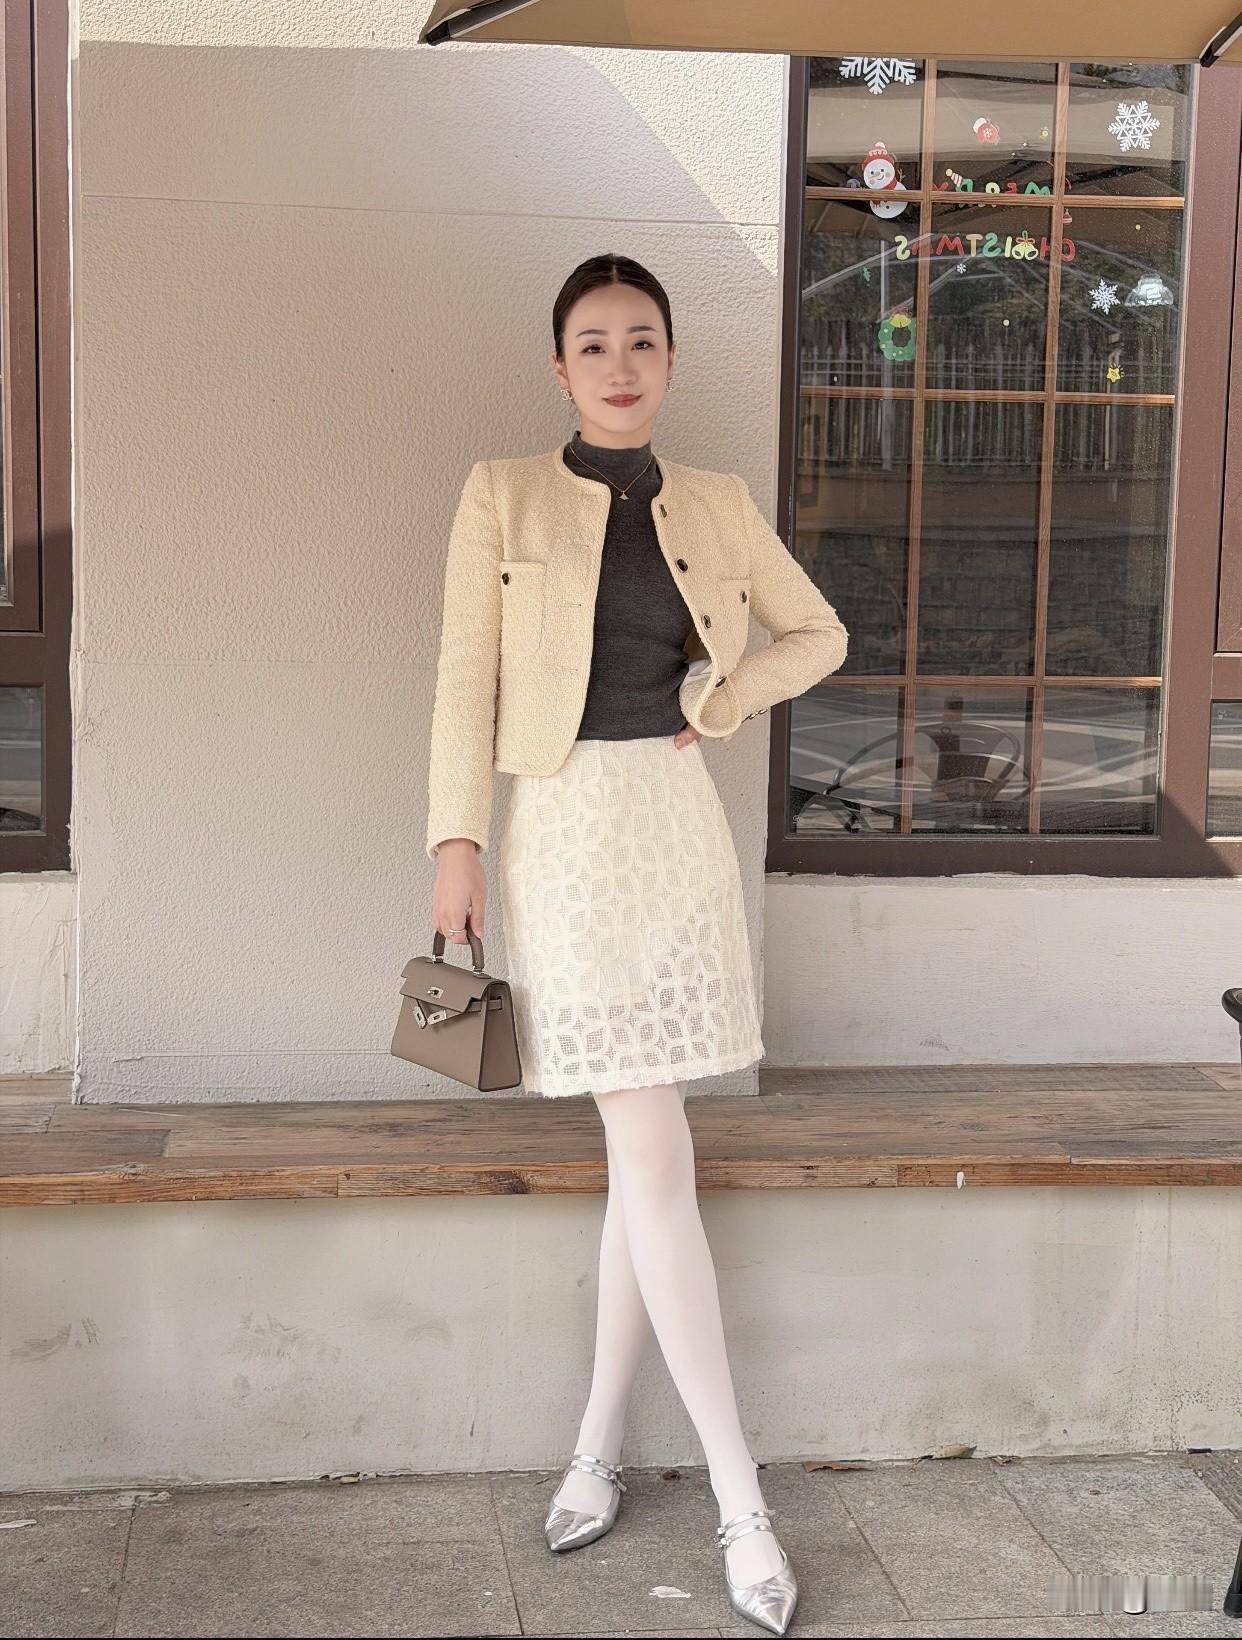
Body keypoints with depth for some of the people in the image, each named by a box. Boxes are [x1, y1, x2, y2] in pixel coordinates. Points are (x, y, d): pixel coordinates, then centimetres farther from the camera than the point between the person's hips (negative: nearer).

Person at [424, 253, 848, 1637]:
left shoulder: (716, 508, 9)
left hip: (678, 828, 3)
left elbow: (820, 634, 20)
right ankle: (739, 1499, 2)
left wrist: (723, 697, 4)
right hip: (565, 833, -3)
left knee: (642, 1157, 5)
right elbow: (466, 675, -1)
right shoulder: (503, 497, 1)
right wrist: (455, 841, -6)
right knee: (654, 1161, -5)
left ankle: (598, 1445, 21)